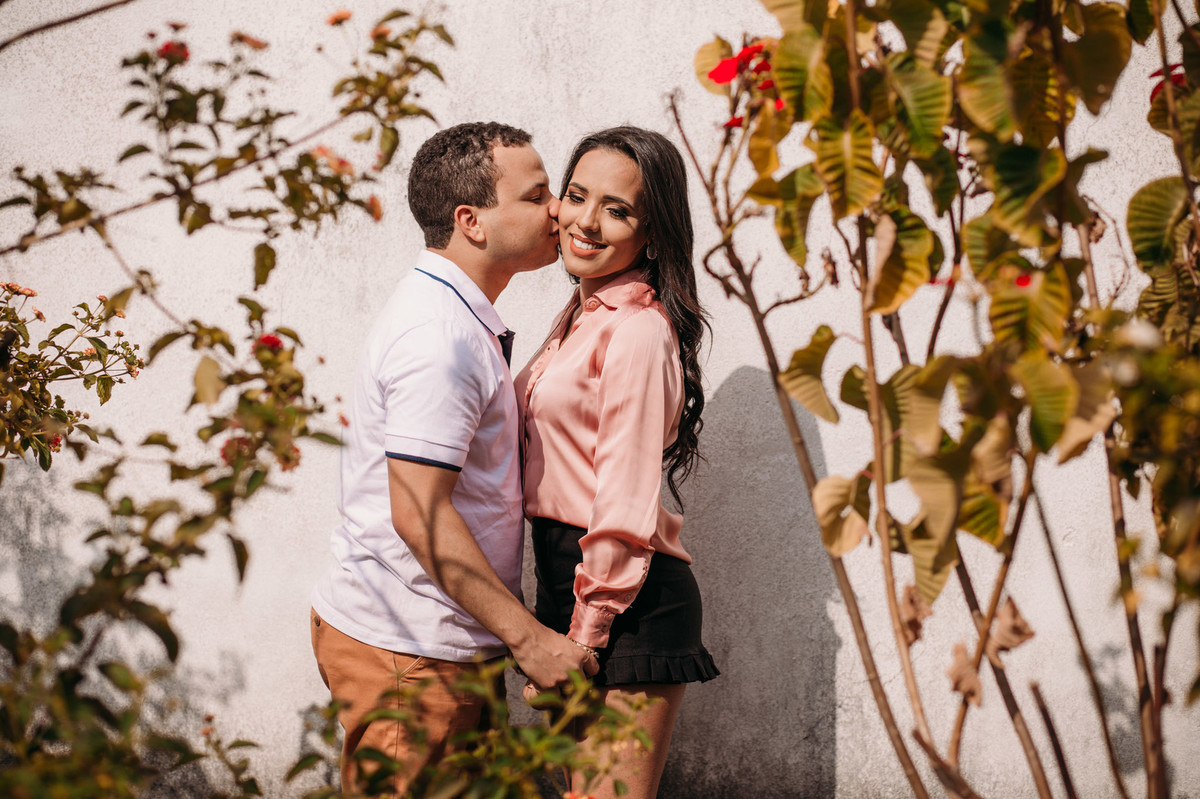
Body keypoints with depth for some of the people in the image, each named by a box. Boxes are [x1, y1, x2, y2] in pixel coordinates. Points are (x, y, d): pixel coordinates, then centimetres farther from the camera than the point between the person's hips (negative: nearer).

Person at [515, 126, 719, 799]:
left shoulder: (637, 332, -17)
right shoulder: (585, 314, 13)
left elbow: (625, 512, -20)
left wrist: (580, 644, -17)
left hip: (627, 606, -10)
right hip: (571, 584, 10)